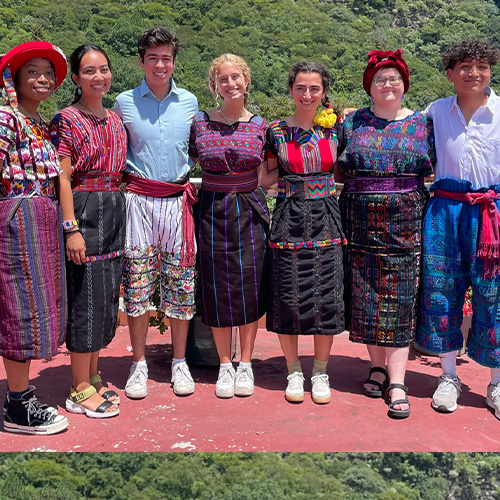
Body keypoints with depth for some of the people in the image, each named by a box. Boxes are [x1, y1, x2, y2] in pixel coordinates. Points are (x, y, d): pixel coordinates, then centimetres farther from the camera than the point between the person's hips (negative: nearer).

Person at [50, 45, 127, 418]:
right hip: (84, 210, -7)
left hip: (115, 211, 7)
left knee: (107, 297, 11)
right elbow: (63, 178, -12)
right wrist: (72, 228, -18)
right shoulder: (67, 120, -7)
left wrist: (120, 214, 13)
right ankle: (80, 390, 8)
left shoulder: (115, 120, 14)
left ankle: (93, 378, 25)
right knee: (86, 297, -4)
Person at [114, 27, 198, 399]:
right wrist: (122, 181, 4)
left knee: (181, 284, 4)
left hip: (178, 200, 1)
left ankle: (179, 362, 18)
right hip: (139, 199, -1)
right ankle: (139, 365, 15)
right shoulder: (124, 102, 3)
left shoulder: (189, 102, 8)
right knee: (137, 285, 1)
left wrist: (191, 183, 11)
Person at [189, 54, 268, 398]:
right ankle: (225, 365, 18)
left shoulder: (260, 125, 4)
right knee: (218, 289, 3)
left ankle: (246, 364, 17)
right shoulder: (200, 123, 1)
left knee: (250, 285, 3)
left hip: (250, 210, 1)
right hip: (212, 210, 0)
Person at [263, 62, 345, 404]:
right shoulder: (276, 131, 3)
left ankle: (321, 371, 19)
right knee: (289, 296, 1)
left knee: (327, 297, 1)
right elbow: (268, 175, 11)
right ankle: (294, 372, 20)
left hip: (326, 219, 1)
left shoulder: (334, 128, 6)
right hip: (289, 219, -1)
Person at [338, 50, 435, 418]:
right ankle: (378, 367, 21)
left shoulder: (422, 124, 8)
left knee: (400, 298, -4)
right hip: (361, 223, 1)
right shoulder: (353, 122, 9)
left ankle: (397, 383, -2)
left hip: (405, 223, -1)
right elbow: (336, 169, 15)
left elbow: (436, 170, 9)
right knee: (366, 295, 4)